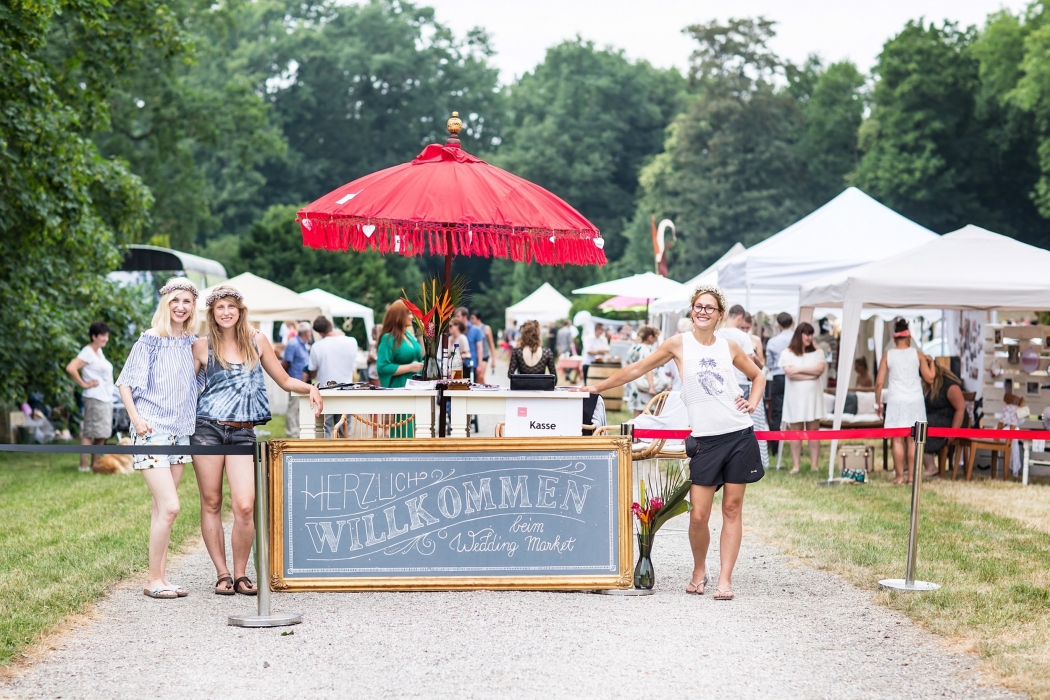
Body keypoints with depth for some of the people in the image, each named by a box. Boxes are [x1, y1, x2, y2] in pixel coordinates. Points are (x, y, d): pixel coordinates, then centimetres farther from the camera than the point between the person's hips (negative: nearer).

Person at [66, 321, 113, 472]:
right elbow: (70, 368, -22)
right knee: (89, 433, -9)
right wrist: (84, 384, -15)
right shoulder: (87, 353, -10)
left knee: (102, 435, 9)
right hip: (94, 399, -9)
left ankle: (95, 464, 14)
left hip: (106, 398, 9)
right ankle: (84, 465, -9)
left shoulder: (99, 352, 17)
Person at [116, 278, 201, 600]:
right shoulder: (151, 340, -7)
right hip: (153, 431, -6)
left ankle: (161, 577, 13)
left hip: (180, 432, 6)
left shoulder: (190, 342, 9)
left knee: (162, 508, 9)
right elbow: (125, 382, -7)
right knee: (169, 506, -12)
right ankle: (154, 580, -4)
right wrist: (136, 418, -18)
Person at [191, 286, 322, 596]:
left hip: (243, 432, 1)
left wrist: (310, 388, -2)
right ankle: (222, 573, 13)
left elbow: (284, 380, 15)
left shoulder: (257, 342, 10)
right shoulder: (202, 346, 5)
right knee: (211, 503, 2)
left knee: (244, 506, -11)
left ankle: (240, 574, 3)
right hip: (207, 429, -1)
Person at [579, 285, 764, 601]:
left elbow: (758, 376, 25)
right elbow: (637, 369, 5)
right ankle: (699, 570, 18)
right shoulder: (679, 344, 3)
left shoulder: (729, 347, 9)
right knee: (698, 515, -7)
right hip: (705, 439, -2)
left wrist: (753, 403, 7)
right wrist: (596, 387, 5)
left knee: (732, 508, 1)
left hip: (739, 435, 2)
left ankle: (725, 578, 6)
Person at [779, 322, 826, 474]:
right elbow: (790, 374, -12)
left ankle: (814, 465, 2)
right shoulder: (787, 353, 0)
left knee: (814, 430, 1)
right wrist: (811, 375, -10)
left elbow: (820, 369, -8)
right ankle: (795, 465, 2)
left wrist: (799, 369, -11)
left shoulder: (817, 352, 8)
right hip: (795, 397, -2)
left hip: (813, 396, 2)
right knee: (796, 431, 0)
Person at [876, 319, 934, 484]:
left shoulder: (888, 356, 0)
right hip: (915, 401, 1)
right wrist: (931, 362, 20)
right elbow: (929, 378, 3)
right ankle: (911, 476, 6)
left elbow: (879, 382, -3)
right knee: (912, 440, 5)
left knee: (898, 440, 2)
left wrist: (878, 403, 7)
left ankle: (899, 476, 1)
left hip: (896, 401, -1)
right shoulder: (917, 354, 2)